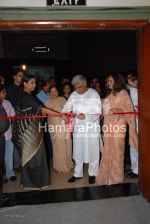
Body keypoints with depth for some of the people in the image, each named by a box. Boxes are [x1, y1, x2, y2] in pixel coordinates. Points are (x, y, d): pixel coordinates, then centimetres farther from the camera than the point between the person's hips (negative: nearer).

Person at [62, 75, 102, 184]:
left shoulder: (94, 94, -8)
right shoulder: (73, 95, 4)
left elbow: (98, 111, -13)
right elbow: (66, 109, 7)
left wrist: (86, 116, -27)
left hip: (92, 127, -4)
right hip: (78, 127, 4)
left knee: (92, 151, 7)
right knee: (78, 151, 12)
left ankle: (92, 174, 24)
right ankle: (78, 174, 27)